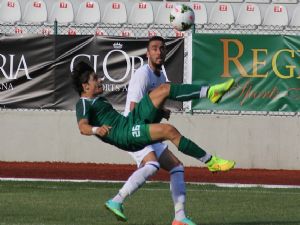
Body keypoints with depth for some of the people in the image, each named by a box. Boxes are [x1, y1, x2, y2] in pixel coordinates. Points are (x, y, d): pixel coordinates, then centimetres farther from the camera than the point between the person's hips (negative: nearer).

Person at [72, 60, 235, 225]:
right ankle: (211, 162, -24)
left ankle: (210, 92, -8)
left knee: (164, 89, -2)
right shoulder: (83, 104, -2)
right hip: (125, 134, -10)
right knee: (169, 131, -29)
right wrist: (97, 129, -47)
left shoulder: (97, 100, 29)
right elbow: (83, 127, -21)